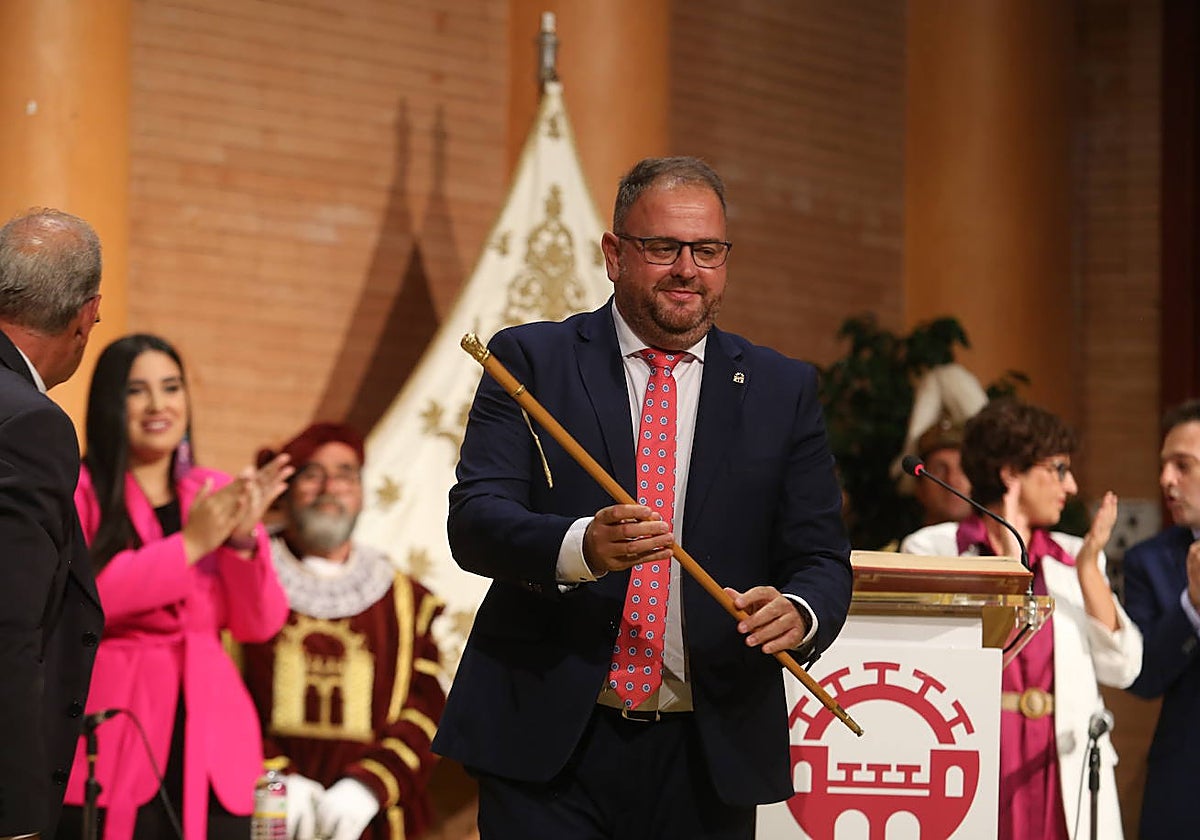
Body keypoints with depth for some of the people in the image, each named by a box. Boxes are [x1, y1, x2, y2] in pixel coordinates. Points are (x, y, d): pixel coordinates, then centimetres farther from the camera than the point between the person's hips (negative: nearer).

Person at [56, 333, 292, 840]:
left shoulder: (220, 495, 15)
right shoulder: (79, 492, 1)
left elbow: (260, 625, 9)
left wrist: (244, 540, -8)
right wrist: (190, 544, -13)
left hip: (210, 744, 4)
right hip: (109, 742, -4)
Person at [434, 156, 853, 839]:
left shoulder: (783, 390, 9)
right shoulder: (533, 360, 3)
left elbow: (822, 558, 6)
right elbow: (475, 520, -8)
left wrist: (797, 613, -18)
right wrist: (579, 547, -28)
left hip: (708, 757, 2)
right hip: (548, 746, -2)